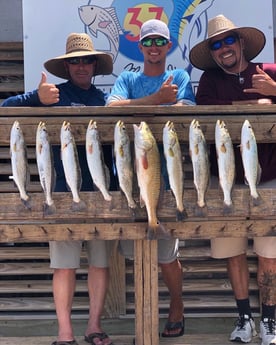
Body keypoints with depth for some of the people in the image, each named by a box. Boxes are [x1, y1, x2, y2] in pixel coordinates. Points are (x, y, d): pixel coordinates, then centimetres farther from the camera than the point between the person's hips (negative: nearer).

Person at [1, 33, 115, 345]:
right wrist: (37, 98, -21)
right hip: (64, 190, -3)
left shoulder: (104, 99, 13)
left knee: (101, 261, 6)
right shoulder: (55, 94, 4)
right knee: (64, 263, 0)